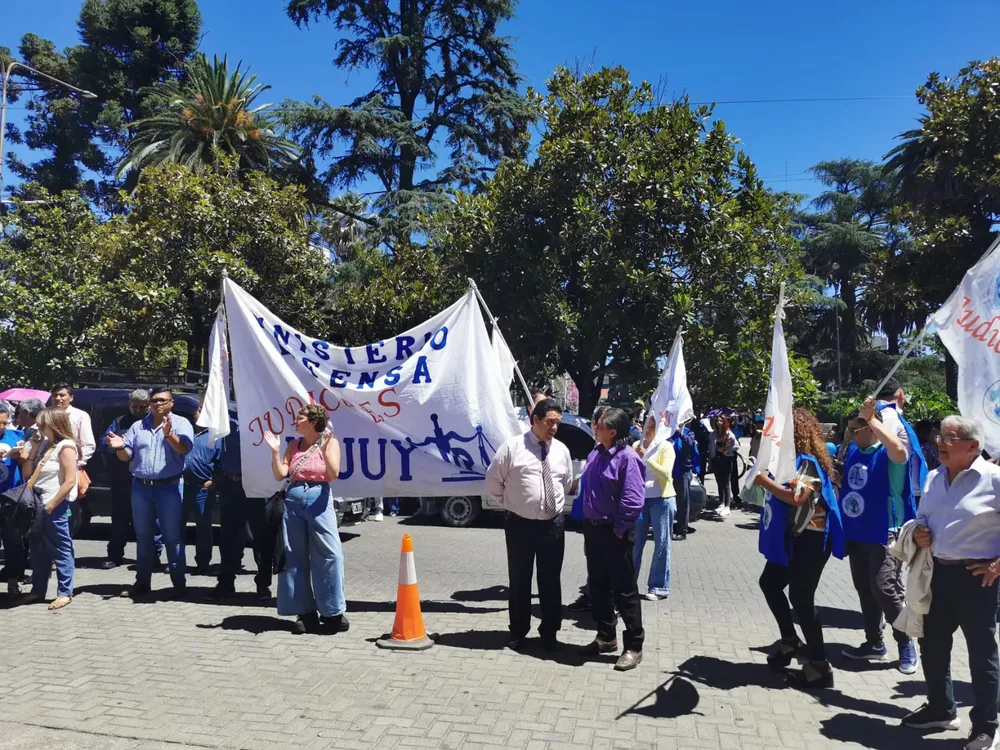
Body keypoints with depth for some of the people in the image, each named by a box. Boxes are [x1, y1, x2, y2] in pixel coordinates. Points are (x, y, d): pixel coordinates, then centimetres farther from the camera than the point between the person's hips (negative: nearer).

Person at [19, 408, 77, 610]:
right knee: (38, 550, 15)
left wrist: (51, 504, -16)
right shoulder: (44, 444, 12)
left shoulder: (65, 446, -12)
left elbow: (70, 481, -17)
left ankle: (65, 593, 6)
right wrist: (33, 449, 3)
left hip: (55, 506, -8)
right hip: (38, 503, 8)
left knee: (61, 549, -1)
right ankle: (38, 590, 26)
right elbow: (27, 474, 12)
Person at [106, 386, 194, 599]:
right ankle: (142, 582, 20)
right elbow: (126, 456, 13)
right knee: (143, 537, 12)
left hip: (169, 487, -5)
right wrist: (120, 447, -10)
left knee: (172, 536, -2)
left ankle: (179, 583, 4)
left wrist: (169, 435, -36)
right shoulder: (138, 426, 13)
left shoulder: (180, 423, -1)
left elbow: (185, 448, -18)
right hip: (140, 487, 5)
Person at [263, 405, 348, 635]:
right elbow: (280, 474, 6)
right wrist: (275, 451, -4)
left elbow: (334, 474, -11)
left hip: (318, 499, -4)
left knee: (329, 555, -7)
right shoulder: (294, 445, 13)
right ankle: (305, 612, 14)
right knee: (295, 557, 5)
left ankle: (332, 611, 2)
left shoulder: (330, 442, 0)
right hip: (293, 500, 5)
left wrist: (324, 451, -23)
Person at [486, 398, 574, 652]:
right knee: (519, 580, 9)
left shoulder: (561, 450, 4)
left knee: (551, 580, 11)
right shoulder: (512, 447, -9)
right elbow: (493, 481, 0)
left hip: (553, 523, 3)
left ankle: (550, 633, 26)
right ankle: (518, 632, 25)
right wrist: (511, 502, 6)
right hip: (520, 524, -3)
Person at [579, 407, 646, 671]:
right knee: (598, 585, 16)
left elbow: (634, 500, -22)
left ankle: (634, 646, 13)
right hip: (592, 527, 8)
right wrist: (588, 522, 12)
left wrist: (618, 529, -17)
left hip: (614, 532, -8)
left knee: (624, 590, 2)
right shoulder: (595, 454, 7)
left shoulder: (627, 458, -18)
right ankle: (606, 637, 31)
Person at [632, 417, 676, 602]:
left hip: (661, 499, -4)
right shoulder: (636, 445, 6)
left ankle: (659, 587, 9)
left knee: (661, 544, 1)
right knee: (635, 543, 9)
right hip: (640, 498, 4)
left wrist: (646, 457, -22)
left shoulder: (666, 447, -6)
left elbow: (666, 474, -17)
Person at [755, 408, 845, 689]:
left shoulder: (807, 462, -18)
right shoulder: (792, 458, 12)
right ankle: (790, 641, 32)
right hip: (793, 536, 11)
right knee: (769, 583, 17)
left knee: (801, 597, -7)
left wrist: (763, 480, -24)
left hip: (809, 540, -10)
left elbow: (796, 497, -32)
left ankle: (820, 666, 4)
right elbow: (781, 493, 22)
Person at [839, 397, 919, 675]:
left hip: (883, 535, -8)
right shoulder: (852, 451, 9)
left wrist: (872, 418, -30)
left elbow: (899, 449, -39)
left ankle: (906, 644, 10)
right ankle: (874, 643, 28)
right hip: (856, 533, 8)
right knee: (864, 590, 14)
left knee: (884, 589, -10)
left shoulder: (887, 454, -13)